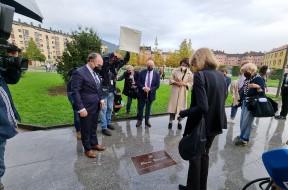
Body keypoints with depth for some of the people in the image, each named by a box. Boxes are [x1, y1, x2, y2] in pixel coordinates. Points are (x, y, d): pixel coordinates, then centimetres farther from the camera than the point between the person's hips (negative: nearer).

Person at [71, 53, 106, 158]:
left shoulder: (95, 72, 6)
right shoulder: (79, 72, -18)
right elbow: (75, 92, -19)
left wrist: (101, 99, 7)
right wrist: (81, 108, -21)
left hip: (96, 106, 7)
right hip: (86, 107, -7)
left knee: (93, 126, 22)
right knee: (86, 128, 13)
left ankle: (94, 143, 41)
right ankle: (87, 149, 32)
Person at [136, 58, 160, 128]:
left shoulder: (156, 74, 1)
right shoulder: (142, 72, 2)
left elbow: (157, 85, -3)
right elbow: (138, 82, -2)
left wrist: (150, 89, -16)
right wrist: (143, 88, -18)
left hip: (151, 94, 0)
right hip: (142, 93, 0)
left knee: (148, 108, 12)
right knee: (140, 108, 7)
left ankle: (147, 121, 27)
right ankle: (139, 120, 23)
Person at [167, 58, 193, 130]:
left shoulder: (190, 73, -1)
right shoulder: (175, 70, 1)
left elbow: (191, 84, -1)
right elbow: (171, 80, 2)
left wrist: (184, 84, -17)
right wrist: (176, 82, -15)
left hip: (183, 92, 0)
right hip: (175, 91, 0)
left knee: (181, 106, 6)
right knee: (173, 105, 0)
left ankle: (179, 122, 20)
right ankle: (170, 122, 12)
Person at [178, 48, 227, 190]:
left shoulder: (200, 75, -20)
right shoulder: (221, 76, 4)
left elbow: (202, 107, -28)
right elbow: (222, 99, 12)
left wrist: (184, 113, -15)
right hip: (215, 123, 8)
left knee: (195, 157, 13)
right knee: (204, 154, 24)